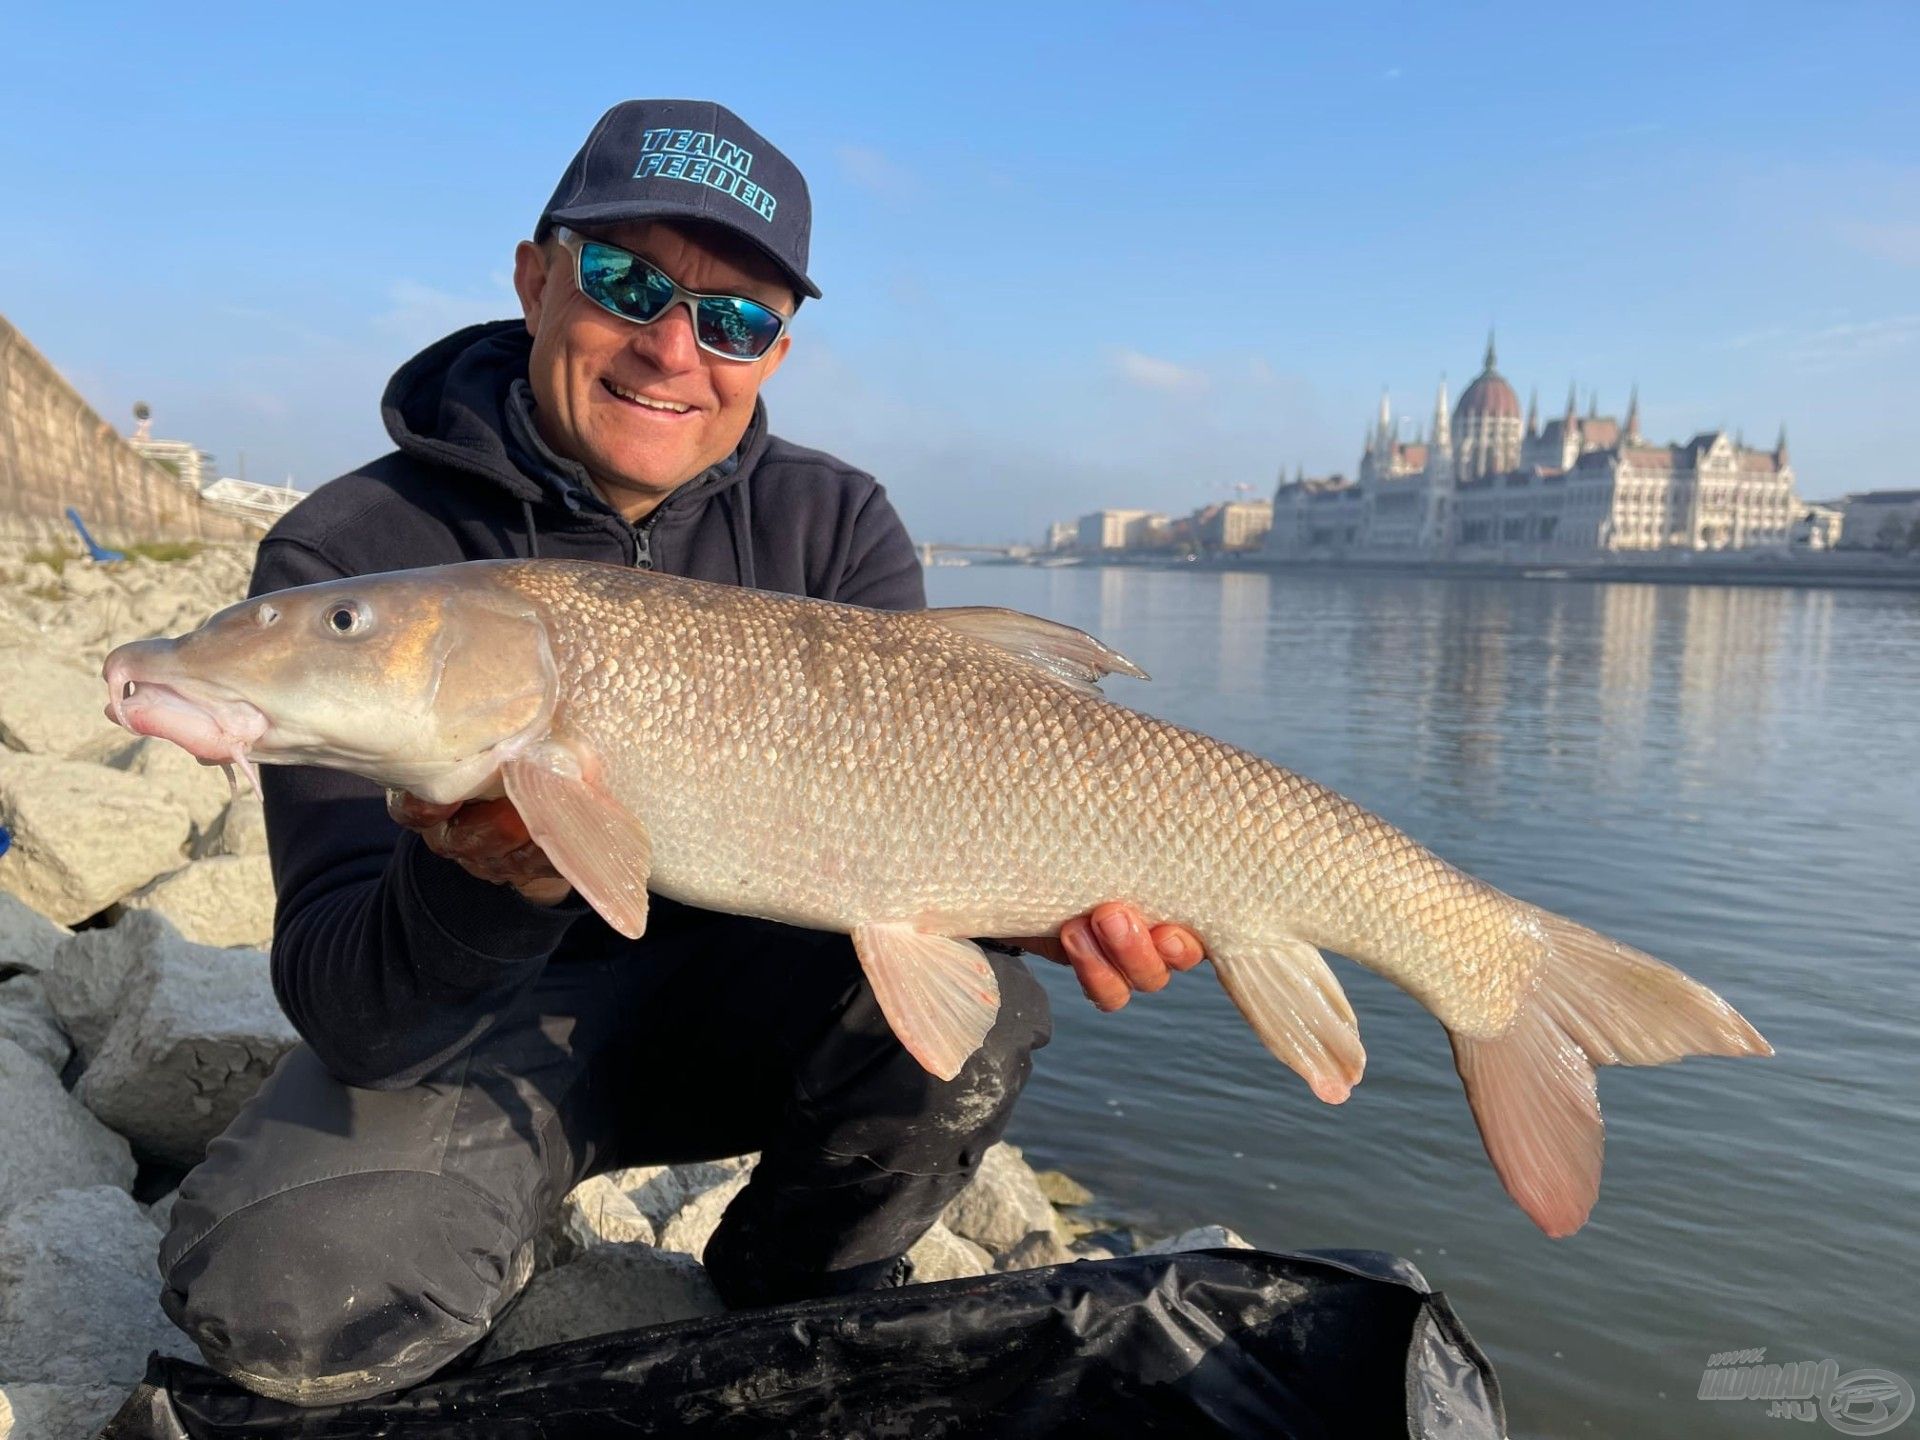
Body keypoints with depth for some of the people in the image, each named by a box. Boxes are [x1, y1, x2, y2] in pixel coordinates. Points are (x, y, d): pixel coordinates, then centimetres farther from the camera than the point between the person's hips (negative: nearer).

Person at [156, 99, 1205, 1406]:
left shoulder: (832, 525, -7)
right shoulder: (351, 555, -17)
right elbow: (345, 1014, -23)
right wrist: (483, 887, -46)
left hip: (735, 988, 3)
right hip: (473, 1020, -1)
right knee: (286, 1294, -29)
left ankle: (793, 1313, 7)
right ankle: (505, 1243, 11)